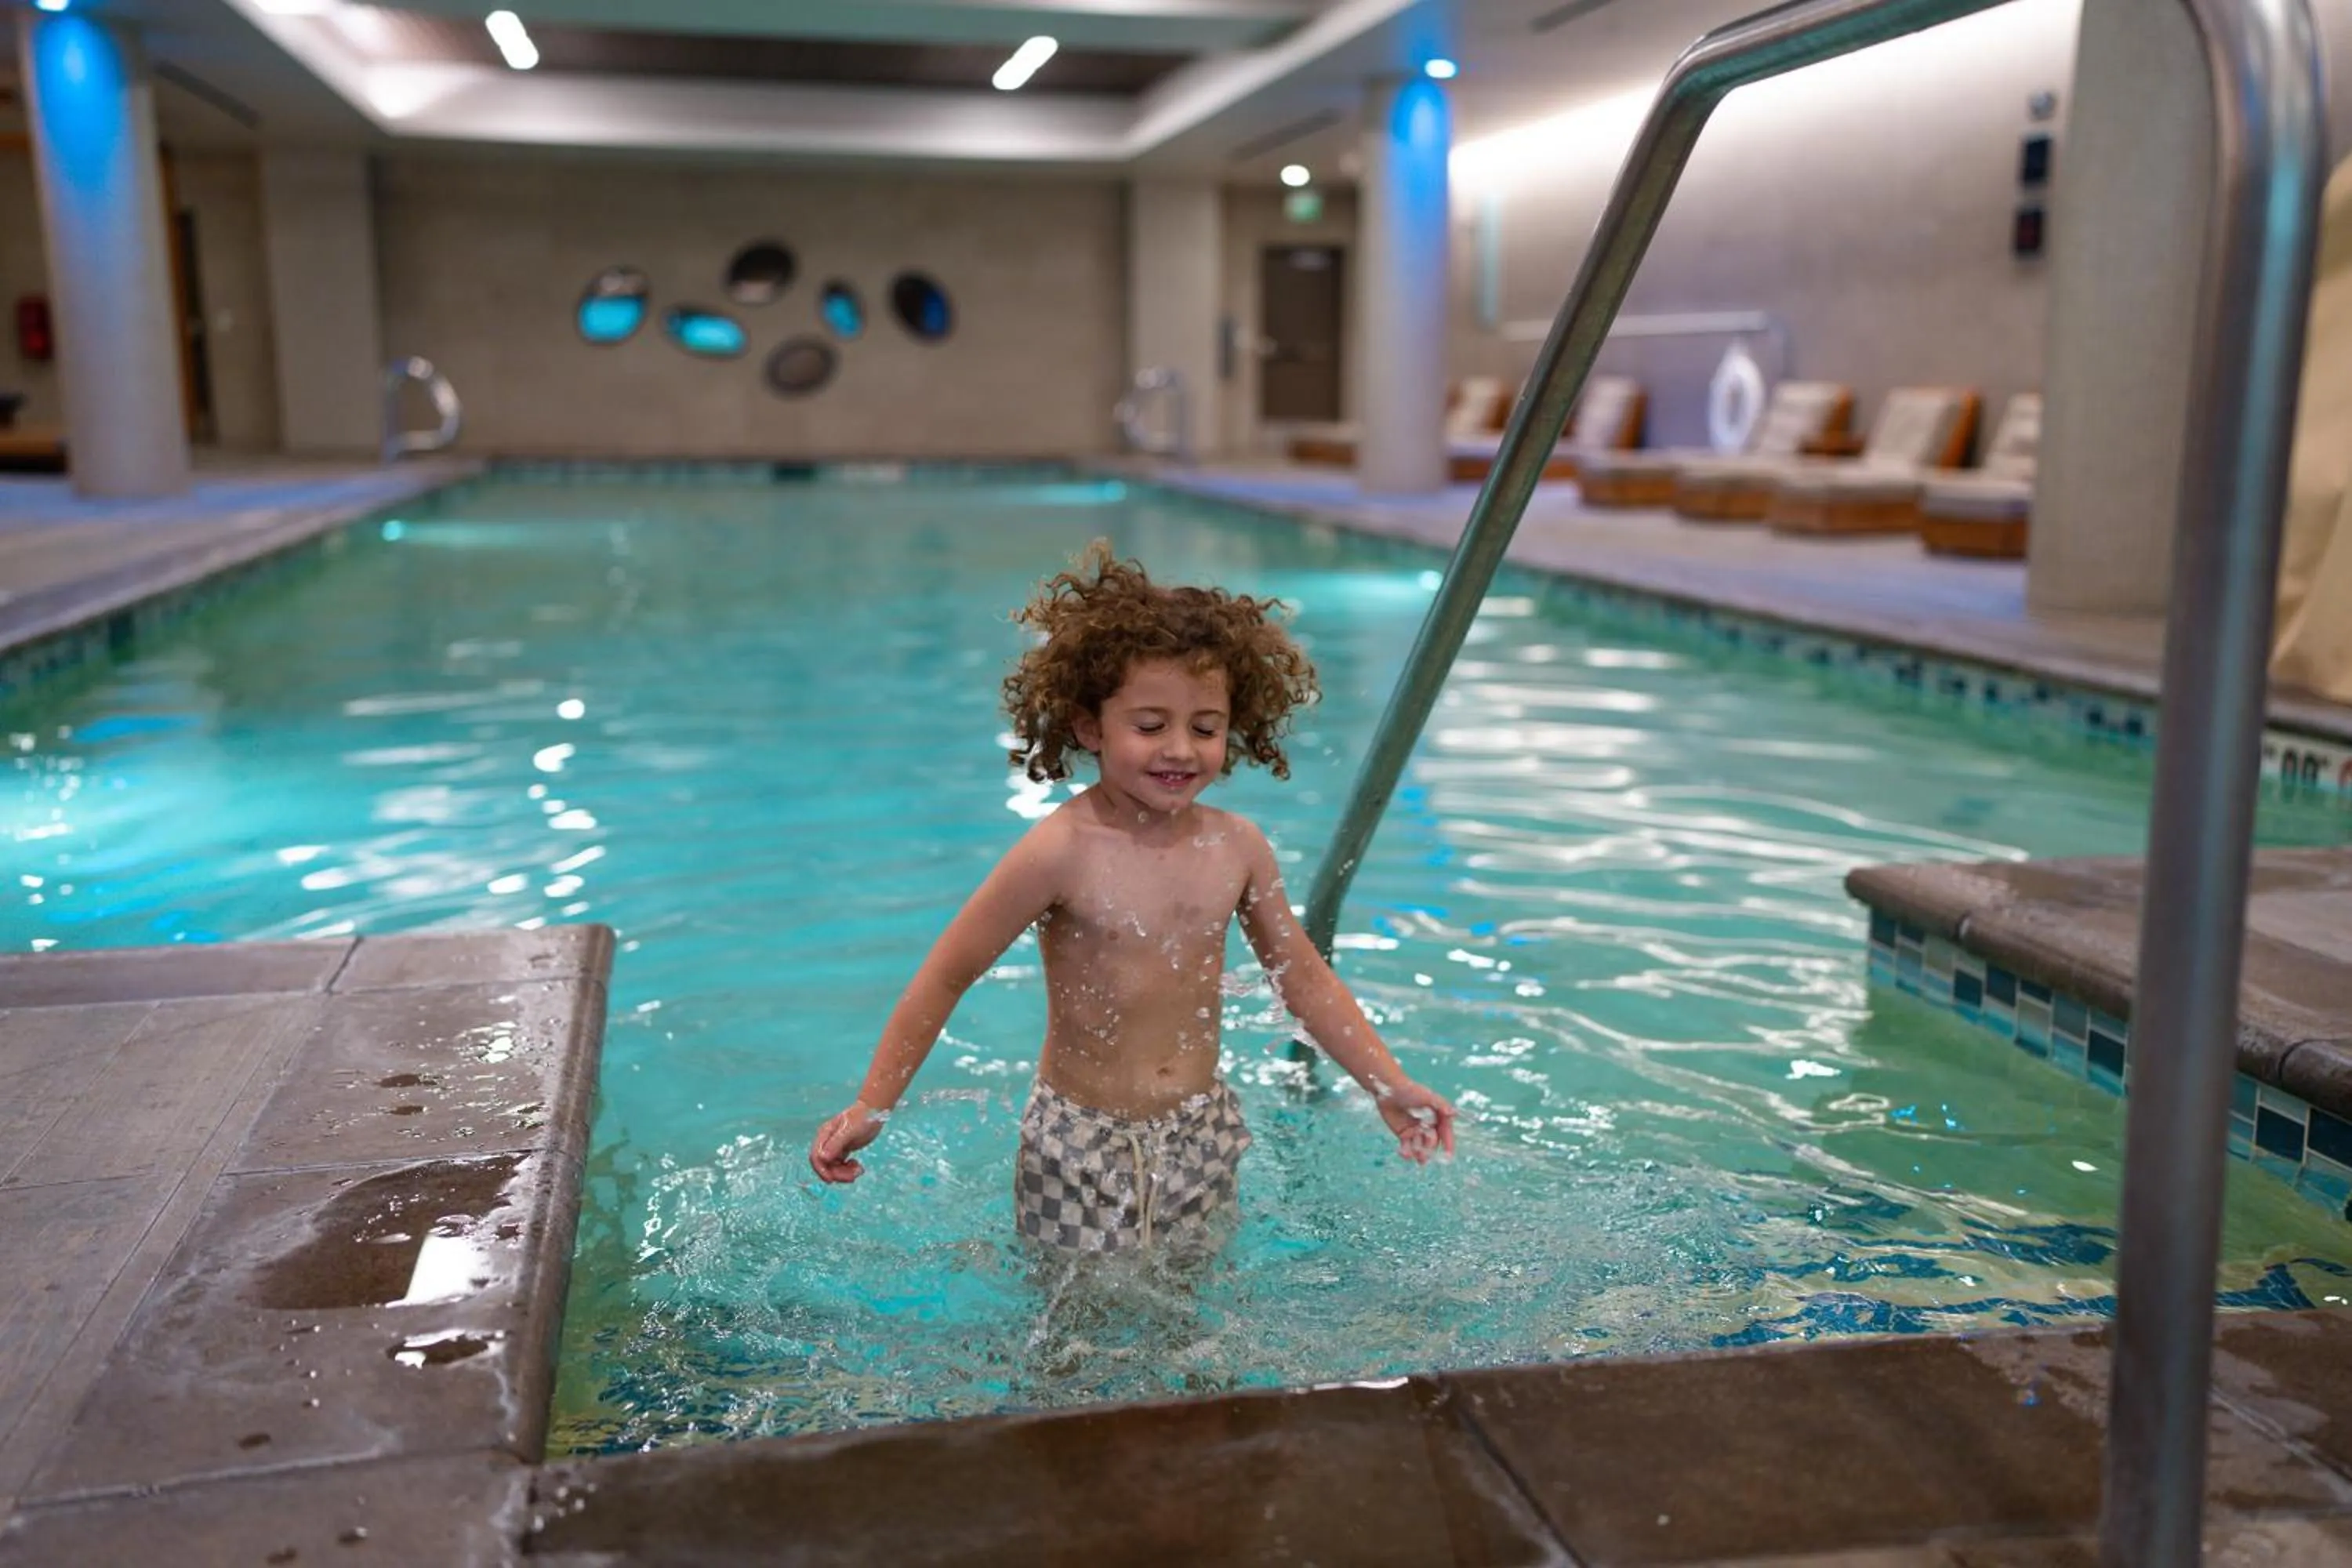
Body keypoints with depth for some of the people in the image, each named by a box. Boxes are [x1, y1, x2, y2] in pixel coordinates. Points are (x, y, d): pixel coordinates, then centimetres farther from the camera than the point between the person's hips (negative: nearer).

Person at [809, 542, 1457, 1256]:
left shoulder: (1236, 847, -4)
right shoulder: (1062, 852, -18)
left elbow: (1302, 977, 8)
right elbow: (944, 979, -11)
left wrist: (1390, 1086, 4)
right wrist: (871, 1107, -12)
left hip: (1202, 1136, 5)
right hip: (1081, 1146, -4)